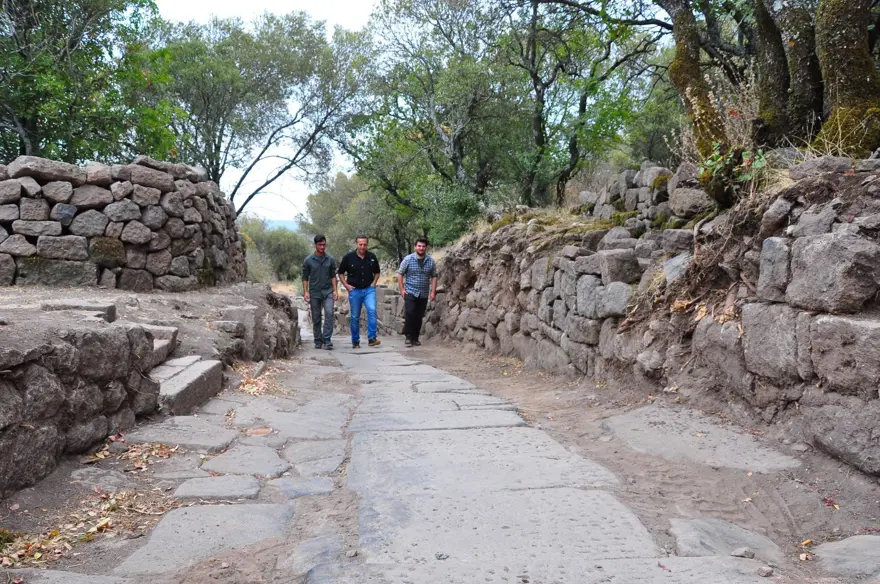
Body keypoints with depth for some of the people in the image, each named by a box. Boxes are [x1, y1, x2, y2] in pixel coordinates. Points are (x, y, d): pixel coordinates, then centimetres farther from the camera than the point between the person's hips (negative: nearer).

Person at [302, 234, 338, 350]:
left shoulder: (330, 259, 4)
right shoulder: (308, 261, 1)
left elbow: (333, 276, 8)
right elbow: (305, 277, 4)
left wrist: (335, 290, 0)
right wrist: (305, 292, -5)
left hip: (328, 292, 0)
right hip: (314, 292, 0)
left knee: (329, 313, -17)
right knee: (316, 318, 6)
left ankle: (327, 340, -15)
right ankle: (318, 341, 18)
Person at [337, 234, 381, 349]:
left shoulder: (372, 257, 1)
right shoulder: (348, 257, -5)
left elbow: (377, 272, 16)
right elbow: (341, 273, 6)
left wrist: (373, 283, 2)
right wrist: (346, 285, -3)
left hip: (369, 289, 0)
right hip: (354, 290, 0)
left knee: (372, 310, -22)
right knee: (355, 317, 6)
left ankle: (372, 338, -20)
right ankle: (355, 342, 19)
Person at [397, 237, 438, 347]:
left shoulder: (431, 261, 3)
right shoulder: (408, 259, -3)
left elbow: (434, 277, 7)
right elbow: (400, 274, 1)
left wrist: (433, 292, 1)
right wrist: (402, 289, -5)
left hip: (424, 294, 3)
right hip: (410, 292, -2)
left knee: (419, 317, 6)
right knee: (409, 314, -14)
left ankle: (415, 338, 16)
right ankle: (408, 337, -4)